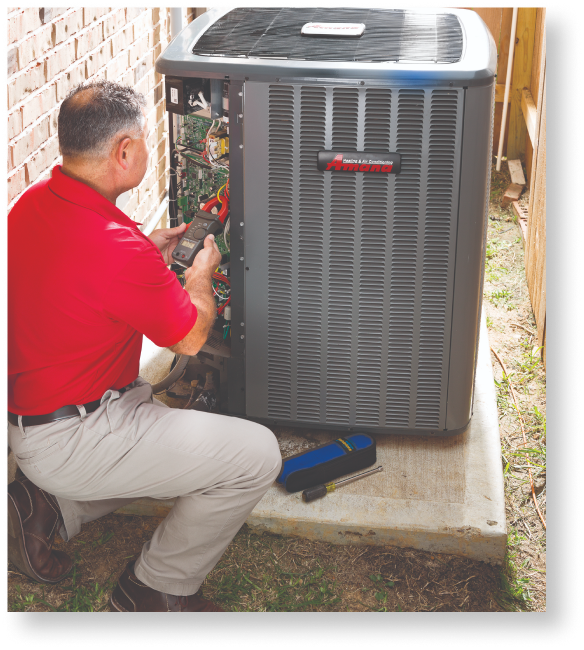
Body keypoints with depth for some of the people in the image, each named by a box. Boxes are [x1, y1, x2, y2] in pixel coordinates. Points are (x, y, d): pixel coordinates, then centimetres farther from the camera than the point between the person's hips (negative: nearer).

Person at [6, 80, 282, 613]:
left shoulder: (33, 202, 1)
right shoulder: (115, 246, -28)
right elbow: (190, 338, -11)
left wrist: (150, 253, 16)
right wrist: (201, 272, 8)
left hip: (29, 410, 10)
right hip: (67, 442, -10)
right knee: (256, 455, -11)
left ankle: (51, 506, 19)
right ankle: (156, 589, 8)